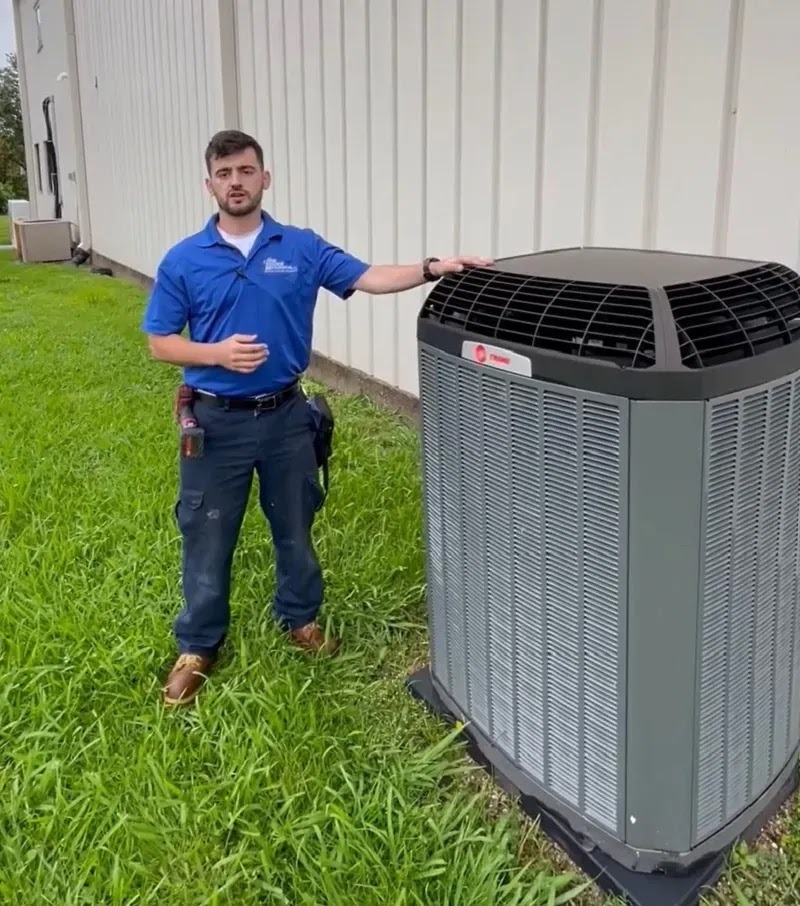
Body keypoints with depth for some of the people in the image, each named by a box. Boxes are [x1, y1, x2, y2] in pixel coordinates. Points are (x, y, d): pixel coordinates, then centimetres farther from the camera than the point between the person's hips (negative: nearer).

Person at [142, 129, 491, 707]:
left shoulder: (302, 247, 0)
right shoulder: (184, 261, -3)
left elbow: (369, 278, -8)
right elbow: (160, 342, -1)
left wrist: (432, 269, -23)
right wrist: (216, 353, -18)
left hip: (286, 415, 2)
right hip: (218, 420, -1)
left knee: (295, 527, 16)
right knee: (208, 538, 8)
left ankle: (300, 618, 38)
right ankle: (198, 647, 25)